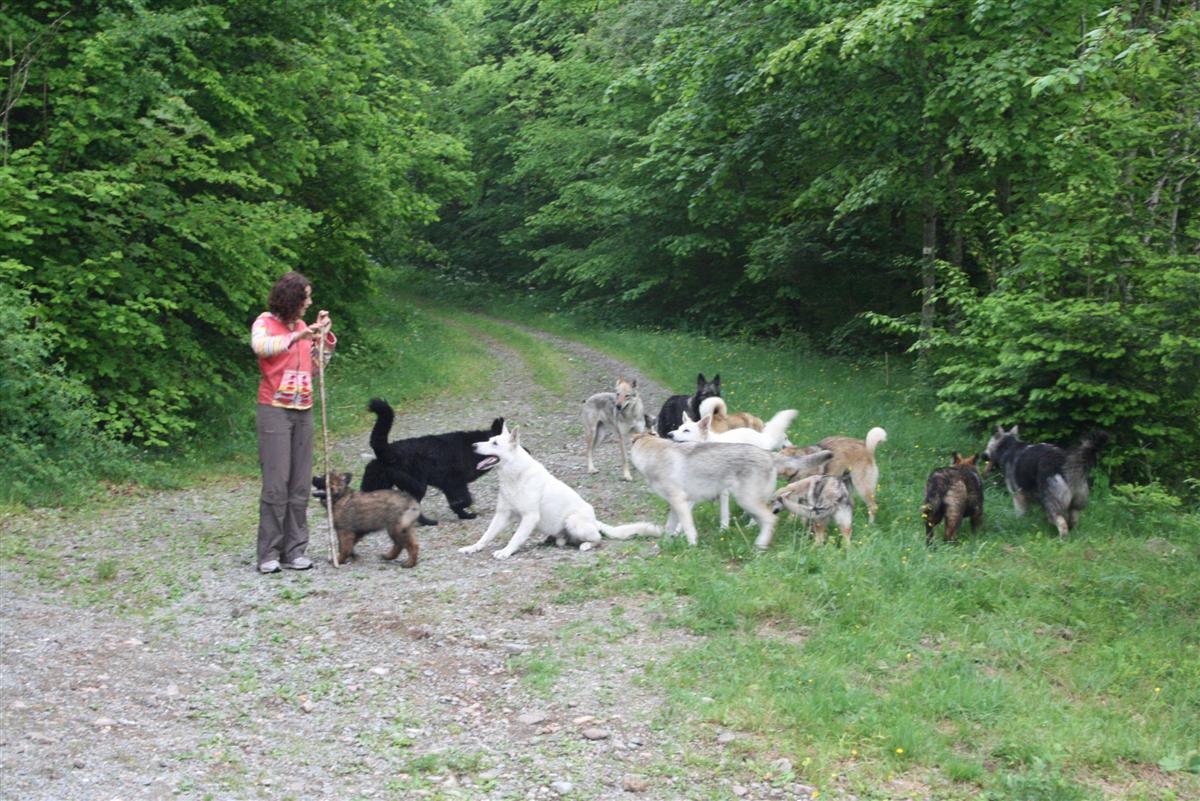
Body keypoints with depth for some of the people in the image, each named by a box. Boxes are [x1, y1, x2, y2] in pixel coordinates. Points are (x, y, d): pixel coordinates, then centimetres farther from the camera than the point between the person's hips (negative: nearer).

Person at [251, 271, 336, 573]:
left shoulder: (302, 326, 14)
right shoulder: (266, 322, -3)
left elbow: (317, 365, 19)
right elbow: (260, 346, -25)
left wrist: (324, 335, 10)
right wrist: (297, 336, -28)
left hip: (303, 412, 6)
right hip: (274, 411, -6)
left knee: (300, 486, 4)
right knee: (276, 484, -8)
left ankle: (294, 550, 8)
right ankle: (269, 554, -2)